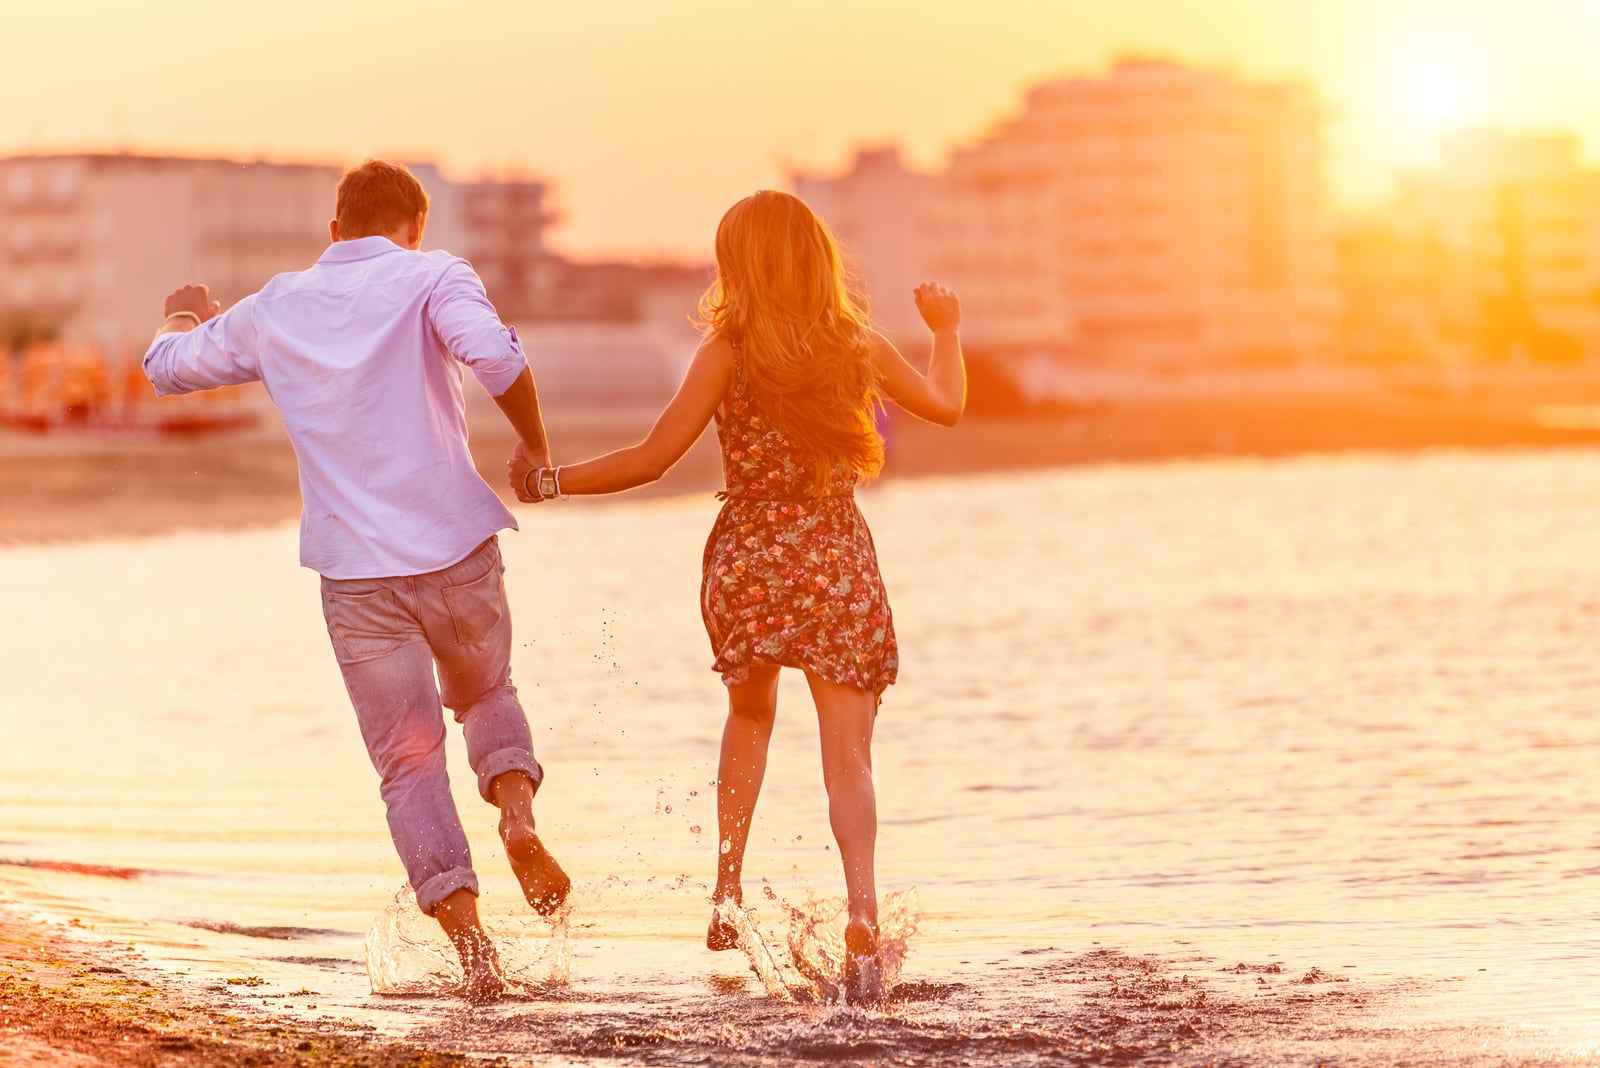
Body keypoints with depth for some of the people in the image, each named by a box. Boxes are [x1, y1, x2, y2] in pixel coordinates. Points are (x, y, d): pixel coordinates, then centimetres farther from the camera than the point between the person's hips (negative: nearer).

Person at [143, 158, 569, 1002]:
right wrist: (534, 443, -5)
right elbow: (494, 353, -21)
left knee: (409, 762, 7)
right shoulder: (430, 278, -1)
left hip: (355, 571, 1)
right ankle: (515, 806, -3)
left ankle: (469, 940, -5)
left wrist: (185, 318, 49)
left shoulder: (272, 310, 11)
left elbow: (167, 366, 27)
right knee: (485, 693, 26)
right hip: (454, 550, -1)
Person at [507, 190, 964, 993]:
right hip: (839, 566, 0)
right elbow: (946, 406, 19)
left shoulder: (729, 347, -7)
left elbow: (653, 458, -9)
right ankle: (861, 909, -24)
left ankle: (727, 895, 21)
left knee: (750, 716, 27)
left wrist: (551, 482, 2)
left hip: (747, 563, 0)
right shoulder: (859, 345, 2)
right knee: (847, 755, -1)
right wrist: (945, 330, 37)